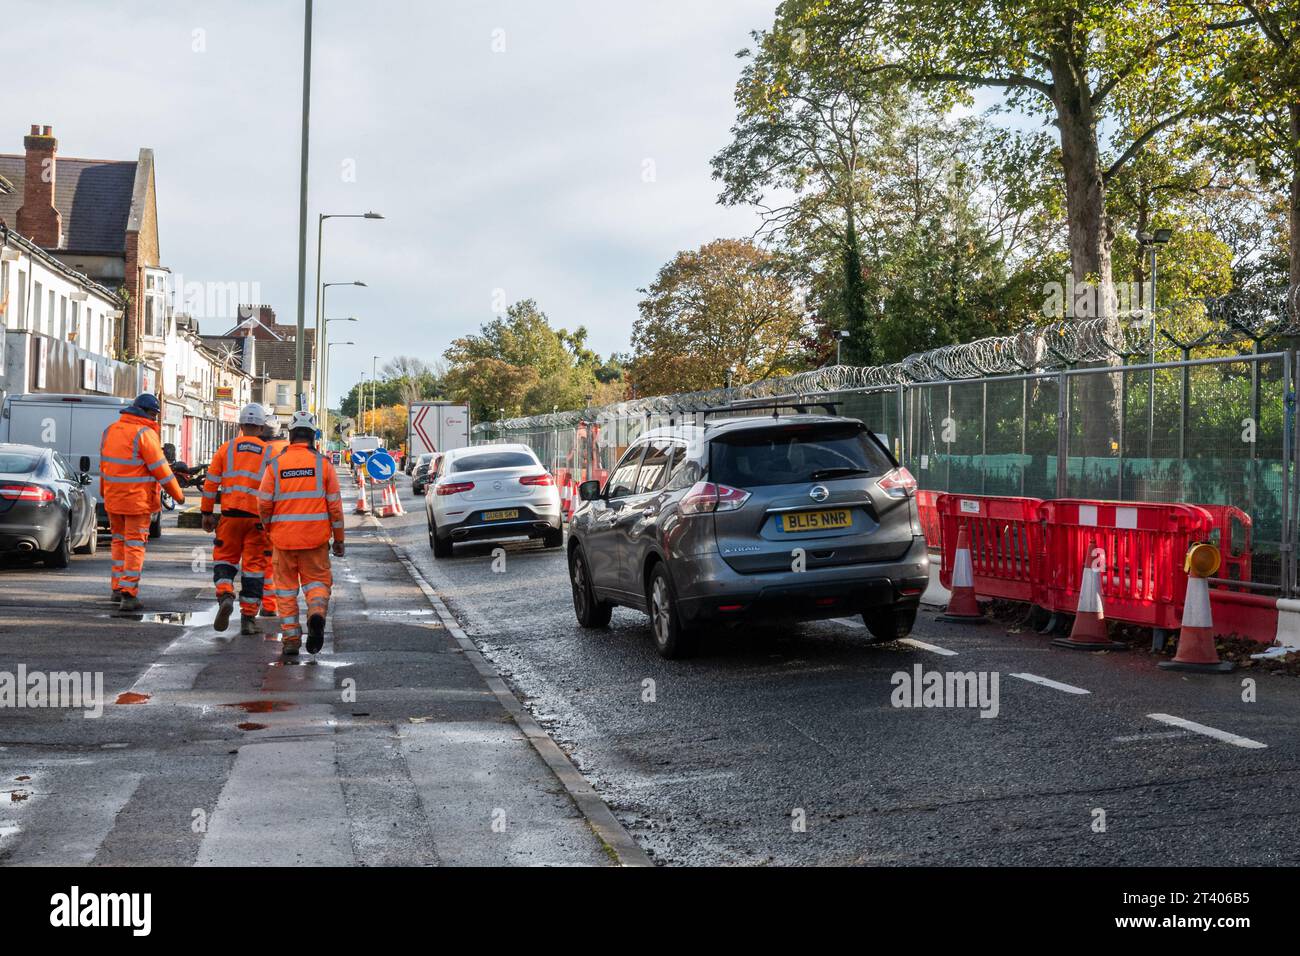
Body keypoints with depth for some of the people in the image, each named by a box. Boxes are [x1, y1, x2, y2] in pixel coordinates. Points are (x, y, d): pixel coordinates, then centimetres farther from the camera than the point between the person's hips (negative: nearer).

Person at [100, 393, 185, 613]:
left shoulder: (110, 430, 7)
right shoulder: (145, 434, -15)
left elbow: (104, 463, 16)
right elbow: (160, 468, -14)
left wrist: (104, 492, 28)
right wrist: (177, 494, -3)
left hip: (113, 498, 6)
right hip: (137, 499, -6)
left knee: (119, 541, 20)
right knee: (135, 546, -1)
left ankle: (118, 588, 24)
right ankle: (128, 594, -4)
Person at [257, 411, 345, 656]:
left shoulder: (275, 464, -1)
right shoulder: (323, 463, -1)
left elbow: (264, 504, -1)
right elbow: (335, 505, 0)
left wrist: (270, 528, 19)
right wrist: (339, 539, 9)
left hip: (283, 537, 0)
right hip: (316, 538, 0)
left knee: (286, 588, 10)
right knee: (317, 581, 10)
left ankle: (290, 638, 8)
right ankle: (316, 613, -20)